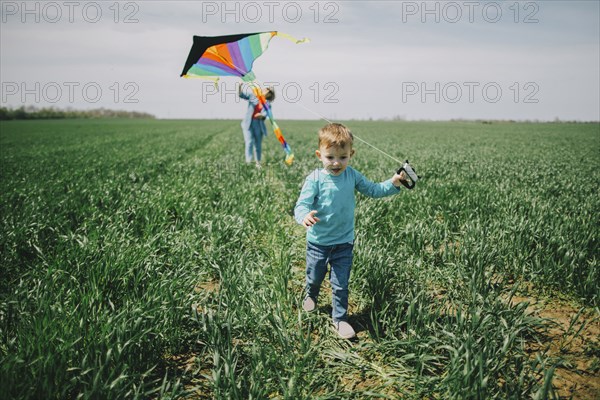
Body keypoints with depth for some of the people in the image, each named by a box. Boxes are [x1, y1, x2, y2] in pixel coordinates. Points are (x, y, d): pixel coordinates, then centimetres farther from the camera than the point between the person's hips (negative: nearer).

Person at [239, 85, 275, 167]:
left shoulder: (267, 104, 5)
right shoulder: (253, 96, 7)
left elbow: (265, 114, -11)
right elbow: (242, 95, 2)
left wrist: (261, 115, -35)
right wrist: (240, 87, -18)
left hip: (259, 125, 2)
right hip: (248, 123, -1)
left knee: (258, 144, 7)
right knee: (249, 142, -14)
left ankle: (258, 162, 22)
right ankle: (248, 162, -17)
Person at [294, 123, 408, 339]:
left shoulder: (352, 175, -5)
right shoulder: (315, 179, -19)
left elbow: (372, 190, 5)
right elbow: (302, 204, -25)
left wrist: (393, 183, -10)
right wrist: (304, 216, -48)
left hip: (344, 242, 2)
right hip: (318, 242, -2)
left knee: (341, 284, 8)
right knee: (314, 276, 21)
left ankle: (340, 318, 27)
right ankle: (311, 296, 55)